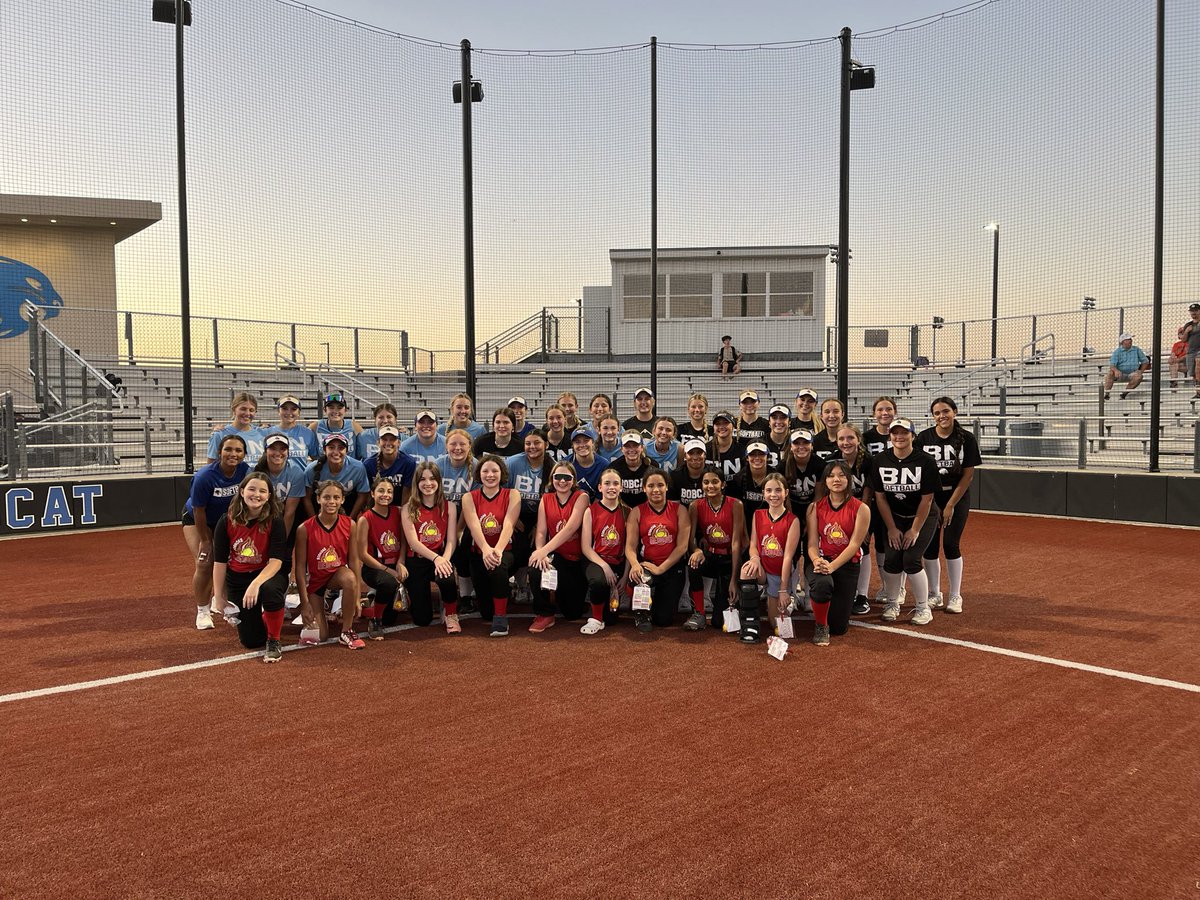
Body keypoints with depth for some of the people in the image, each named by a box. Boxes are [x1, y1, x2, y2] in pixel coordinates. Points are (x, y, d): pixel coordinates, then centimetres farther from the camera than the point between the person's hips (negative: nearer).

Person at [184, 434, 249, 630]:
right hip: (196, 520, -4)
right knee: (205, 564, -14)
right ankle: (202, 611, 4)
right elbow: (199, 512, -23)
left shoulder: (245, 471, -23)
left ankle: (219, 600, 29)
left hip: (227, 520, 4)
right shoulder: (204, 477, -34)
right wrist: (205, 541, -15)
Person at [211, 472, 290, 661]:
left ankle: (274, 641, -17)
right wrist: (218, 596, 1)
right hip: (237, 579, 2)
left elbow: (276, 560, -21)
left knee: (269, 589, -41)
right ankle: (259, 616, 37)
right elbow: (220, 562, -2)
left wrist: (256, 583, -37)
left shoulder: (275, 521, -15)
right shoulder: (226, 521, -9)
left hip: (268, 575, -2)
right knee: (251, 641, -2)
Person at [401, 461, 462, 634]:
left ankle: (451, 614, -6)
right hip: (417, 561, 0)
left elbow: (451, 540, -4)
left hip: (441, 558, 0)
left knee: (446, 578, -39)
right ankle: (410, 595, 34)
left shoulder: (449, 507, 2)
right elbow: (413, 542, -12)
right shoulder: (408, 509, -2)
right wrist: (436, 558, -27)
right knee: (422, 620, -4)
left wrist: (444, 559, -25)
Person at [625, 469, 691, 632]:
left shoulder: (679, 510, 1)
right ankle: (642, 614, -5)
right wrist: (635, 564, -26)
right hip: (646, 565, -1)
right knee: (641, 578, -38)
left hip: (672, 567, 1)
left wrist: (661, 568, -15)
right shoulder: (637, 512, 3)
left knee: (664, 619, -3)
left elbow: (682, 546, -6)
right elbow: (630, 546, -4)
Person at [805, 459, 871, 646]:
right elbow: (812, 543, -4)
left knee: (839, 627, -1)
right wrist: (817, 561, -27)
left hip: (847, 565, 0)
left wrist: (832, 566, -26)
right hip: (822, 561, 0)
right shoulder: (815, 507, 2)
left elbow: (854, 544, -12)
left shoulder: (861, 509, -5)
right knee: (822, 583, -39)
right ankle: (820, 626, -10)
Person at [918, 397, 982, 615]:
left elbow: (968, 475, -6)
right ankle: (934, 594, 15)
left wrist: (950, 506, -9)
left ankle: (955, 596, 9)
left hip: (957, 497, -1)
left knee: (950, 544, -4)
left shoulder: (967, 439, -7)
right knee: (930, 545, 1)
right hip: (930, 497, 1)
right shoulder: (924, 437, -4)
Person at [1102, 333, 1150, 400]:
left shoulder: (1137, 350, 10)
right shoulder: (1117, 351, 1)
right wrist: (1116, 370, -34)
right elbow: (1112, 365, -11)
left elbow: (1145, 361, 16)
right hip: (1120, 374, -2)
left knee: (1139, 376, -32)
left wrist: (1141, 371, -2)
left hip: (1132, 374, 2)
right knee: (1109, 373, -32)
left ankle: (1124, 393, -20)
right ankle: (1106, 394, -34)